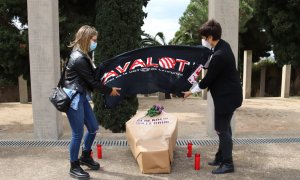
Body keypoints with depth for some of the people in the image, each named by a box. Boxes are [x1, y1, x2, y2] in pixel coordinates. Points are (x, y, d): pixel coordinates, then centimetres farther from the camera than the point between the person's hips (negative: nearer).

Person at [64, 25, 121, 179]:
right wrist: (109, 91, -6)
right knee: (78, 133, -1)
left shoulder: (83, 55, 11)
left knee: (93, 128, 15)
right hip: (73, 98, -10)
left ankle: (85, 157, 35)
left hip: (81, 96, 10)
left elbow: (92, 77, 9)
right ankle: (74, 167, 18)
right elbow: (92, 81, -16)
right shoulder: (79, 58, -20)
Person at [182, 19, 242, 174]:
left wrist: (191, 91, -7)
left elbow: (208, 79, -18)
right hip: (228, 93, 10)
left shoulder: (219, 55, -27)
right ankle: (221, 157, 32)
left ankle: (227, 164, 13)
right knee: (224, 127, 18)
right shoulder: (223, 45, 3)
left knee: (222, 129, 0)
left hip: (227, 96, -10)